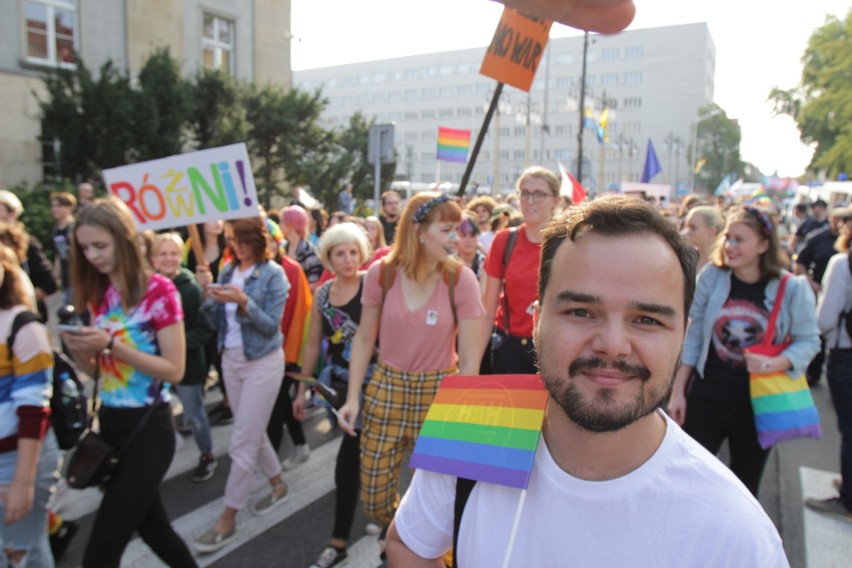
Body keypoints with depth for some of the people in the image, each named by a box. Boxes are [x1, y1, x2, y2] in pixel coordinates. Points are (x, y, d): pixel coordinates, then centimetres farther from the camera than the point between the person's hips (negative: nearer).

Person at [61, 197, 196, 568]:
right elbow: (97, 370, 11)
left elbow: (175, 370, -17)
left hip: (148, 427, -7)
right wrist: (77, 349, -10)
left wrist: (112, 345, -23)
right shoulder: (97, 294, 7)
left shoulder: (158, 290, -14)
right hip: (110, 424, 7)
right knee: (151, 526, 21)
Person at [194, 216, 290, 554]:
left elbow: (271, 326, -15)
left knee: (243, 442, -1)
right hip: (230, 359, 7)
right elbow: (216, 322, 5)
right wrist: (207, 291, -11)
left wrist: (244, 301, -29)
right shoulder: (227, 270, 3)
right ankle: (278, 485, 37)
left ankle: (228, 519, 11)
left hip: (262, 362, -6)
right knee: (253, 432, 18)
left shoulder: (273, 274, -13)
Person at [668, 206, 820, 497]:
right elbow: (693, 336, 0)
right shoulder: (711, 276, -6)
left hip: (758, 405, 0)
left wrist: (773, 363, -23)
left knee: (744, 491, 17)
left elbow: (808, 340, -2)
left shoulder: (793, 288, -9)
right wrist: (678, 391, 1)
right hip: (706, 399, 0)